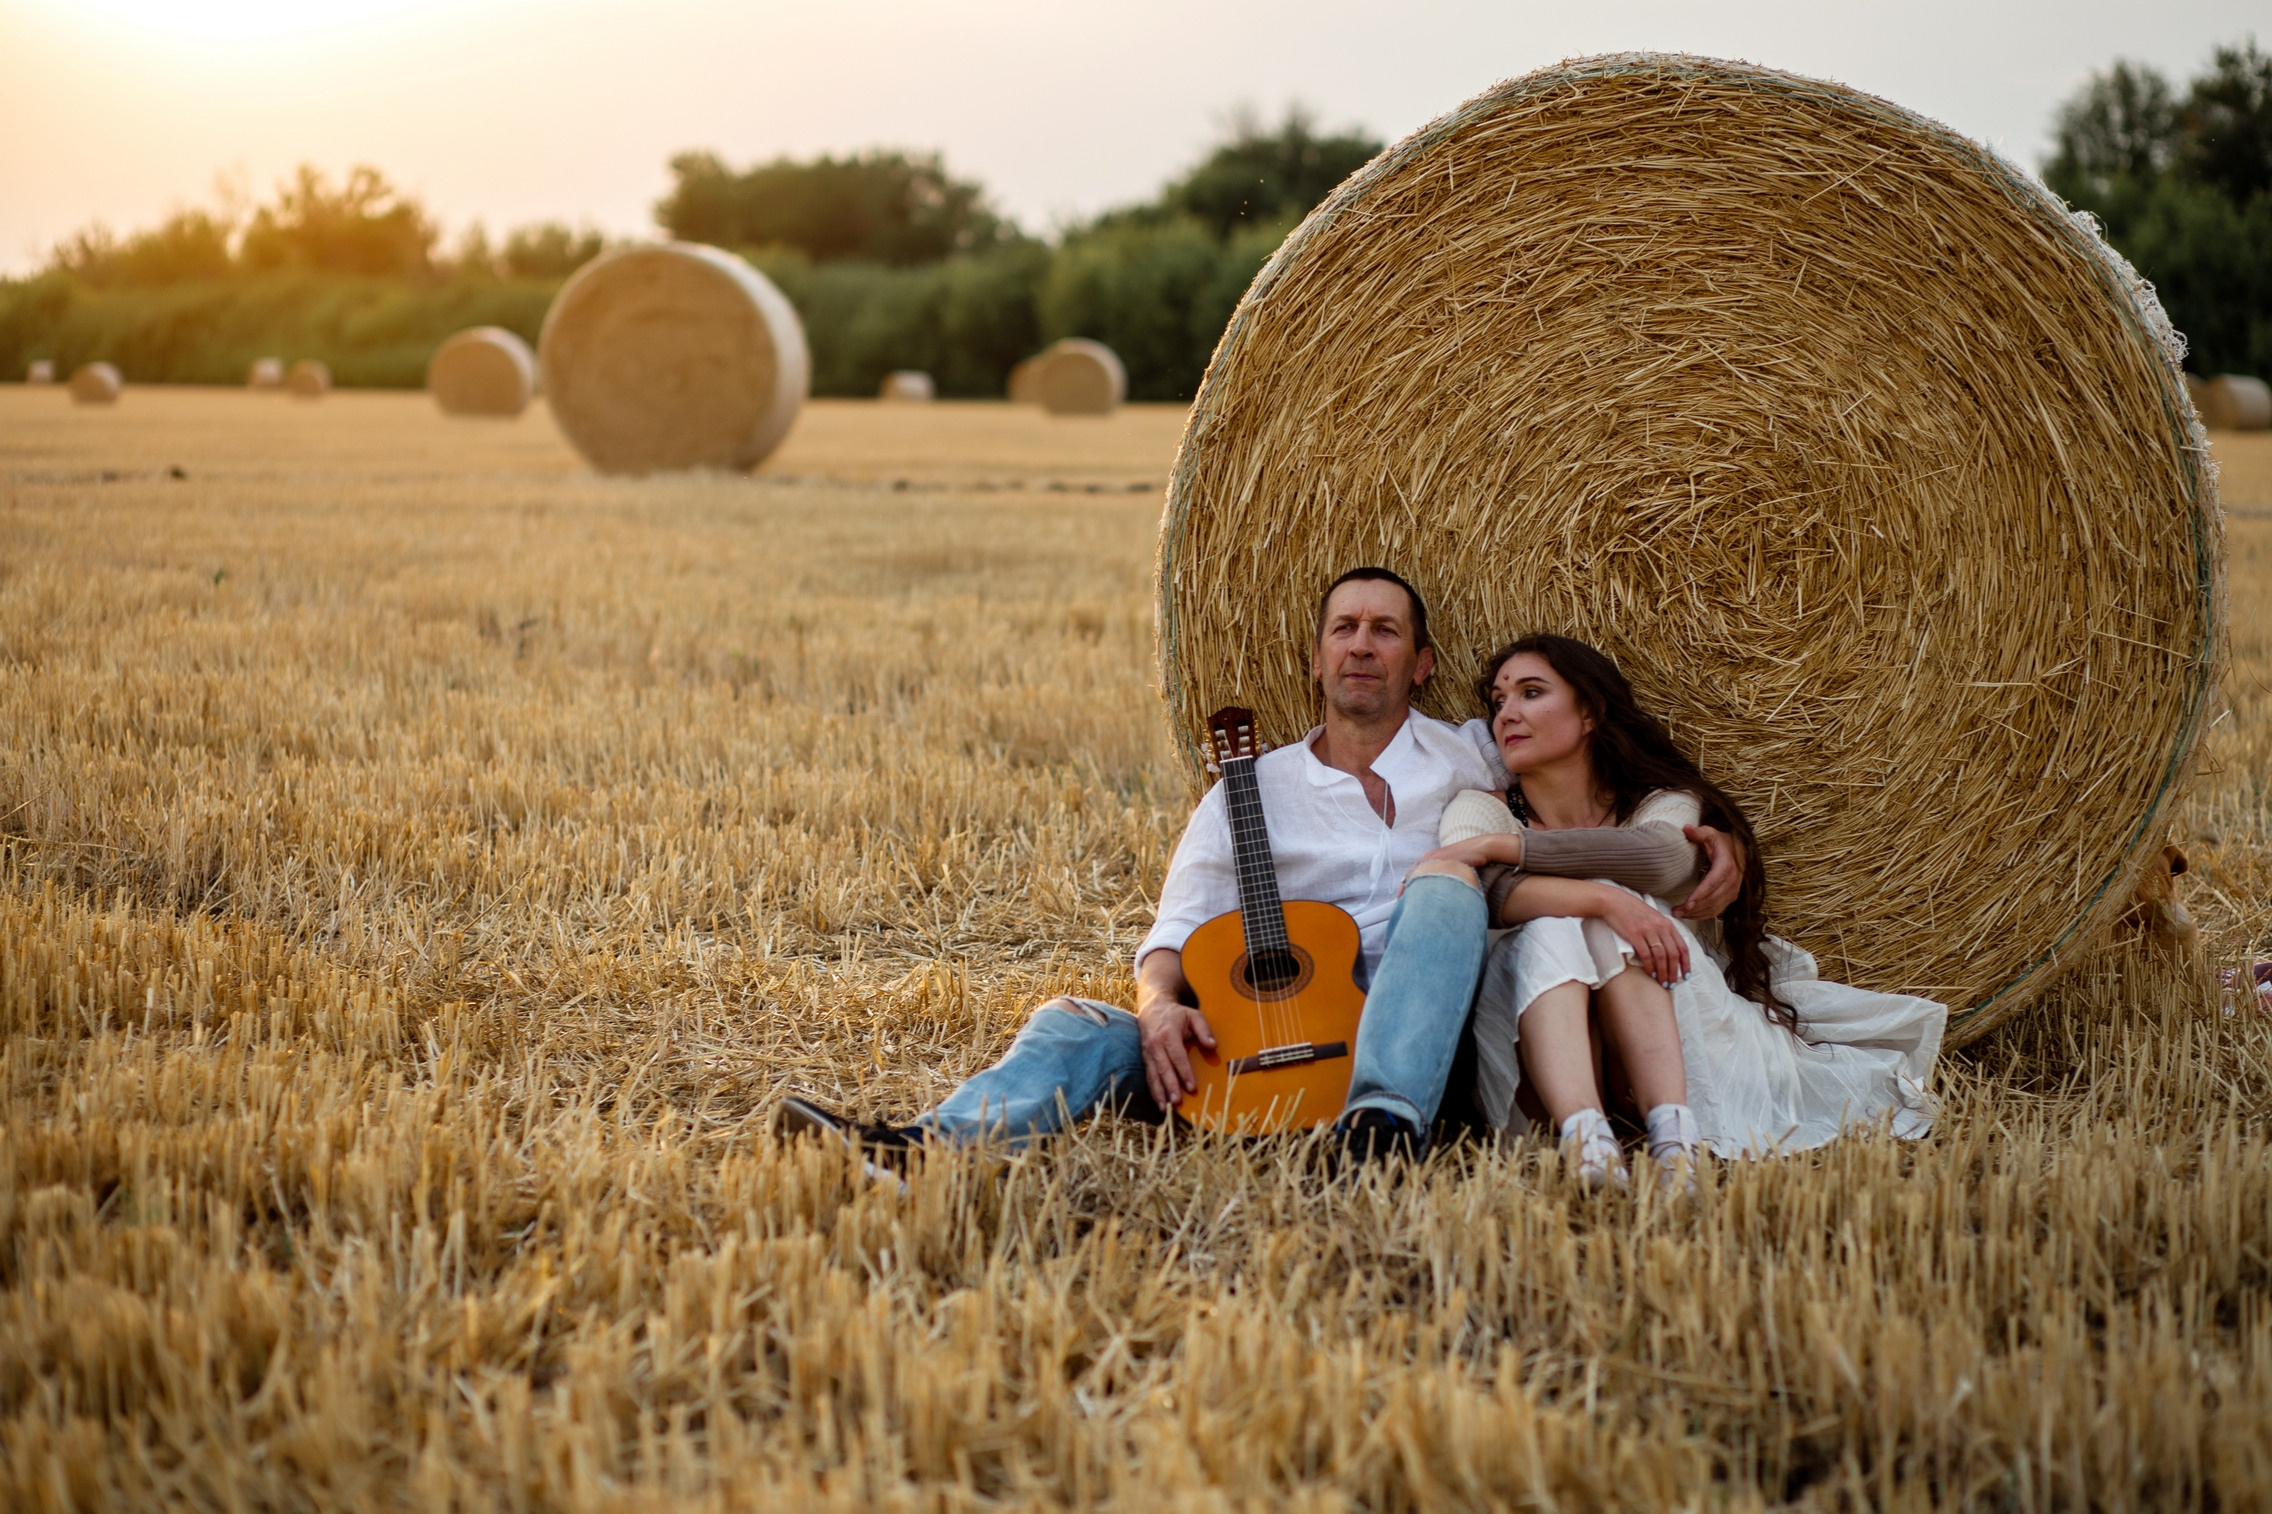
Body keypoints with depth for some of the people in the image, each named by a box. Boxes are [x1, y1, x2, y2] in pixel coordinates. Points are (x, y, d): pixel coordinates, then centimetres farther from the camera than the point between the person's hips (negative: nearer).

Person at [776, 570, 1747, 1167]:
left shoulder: (1470, 758, 16)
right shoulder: (1256, 788, 16)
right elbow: (1179, 929, 7)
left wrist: (1702, 831, 5)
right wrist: (1160, 1003, -15)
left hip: (1422, 1034, -1)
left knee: (1446, 874, -28)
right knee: (1080, 1026, -24)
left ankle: (1387, 1119, -48)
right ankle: (928, 1146, -55)